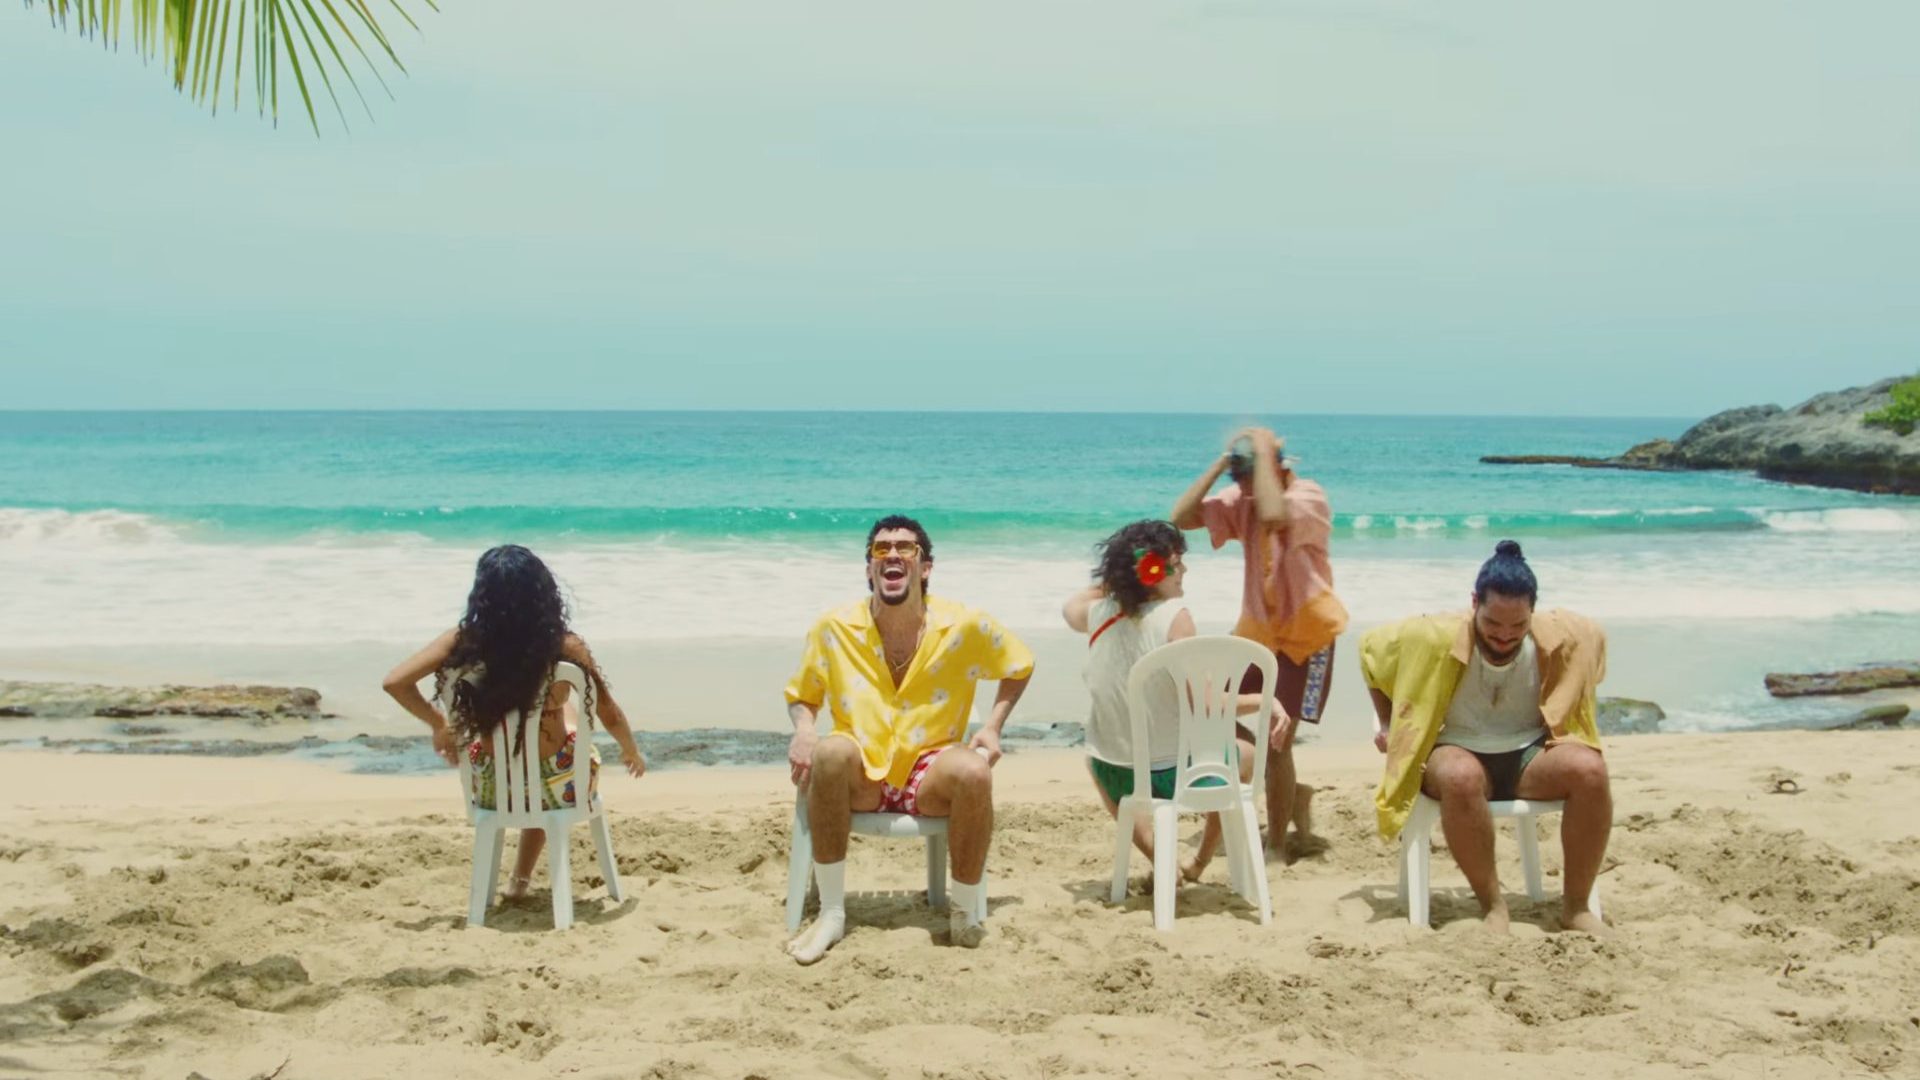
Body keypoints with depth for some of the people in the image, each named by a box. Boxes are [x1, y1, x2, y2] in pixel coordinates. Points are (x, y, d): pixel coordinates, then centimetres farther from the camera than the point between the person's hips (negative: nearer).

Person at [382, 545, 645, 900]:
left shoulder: (464, 641, -13)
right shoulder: (565, 646, -17)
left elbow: (395, 682, -12)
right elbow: (610, 716, -9)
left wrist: (438, 725, 5)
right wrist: (632, 754, 13)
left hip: (492, 789, 2)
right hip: (554, 787, -2)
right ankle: (521, 876, 41)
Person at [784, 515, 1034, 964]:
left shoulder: (963, 626, -6)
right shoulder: (834, 628, -5)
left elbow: (1021, 666, 11)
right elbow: (800, 697, 8)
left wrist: (993, 727, -3)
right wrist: (804, 731, -15)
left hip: (929, 780, 0)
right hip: (860, 779, 0)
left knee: (974, 772, -34)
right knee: (831, 750, -34)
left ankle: (964, 912, -10)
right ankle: (831, 913, -23)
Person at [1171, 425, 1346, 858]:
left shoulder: (1310, 496, -18)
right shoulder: (1241, 500, -1)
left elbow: (1272, 516, -41)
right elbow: (1181, 517, -12)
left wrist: (1264, 453, -30)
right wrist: (1220, 464, -15)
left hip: (1306, 635, -7)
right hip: (1256, 630, 7)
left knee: (1275, 741, -8)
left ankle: (1276, 845, 10)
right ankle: (1292, 793, 24)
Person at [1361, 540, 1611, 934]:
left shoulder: (1561, 638, -11)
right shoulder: (1435, 638, -16)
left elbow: (1592, 636, 13)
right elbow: (1371, 647, 2)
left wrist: (1564, 720, 12)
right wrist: (1387, 724, 5)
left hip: (1530, 753, 3)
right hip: (1458, 752, -2)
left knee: (1590, 769, -31)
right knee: (1461, 777, -41)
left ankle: (1576, 904, -17)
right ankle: (1492, 904, -25)